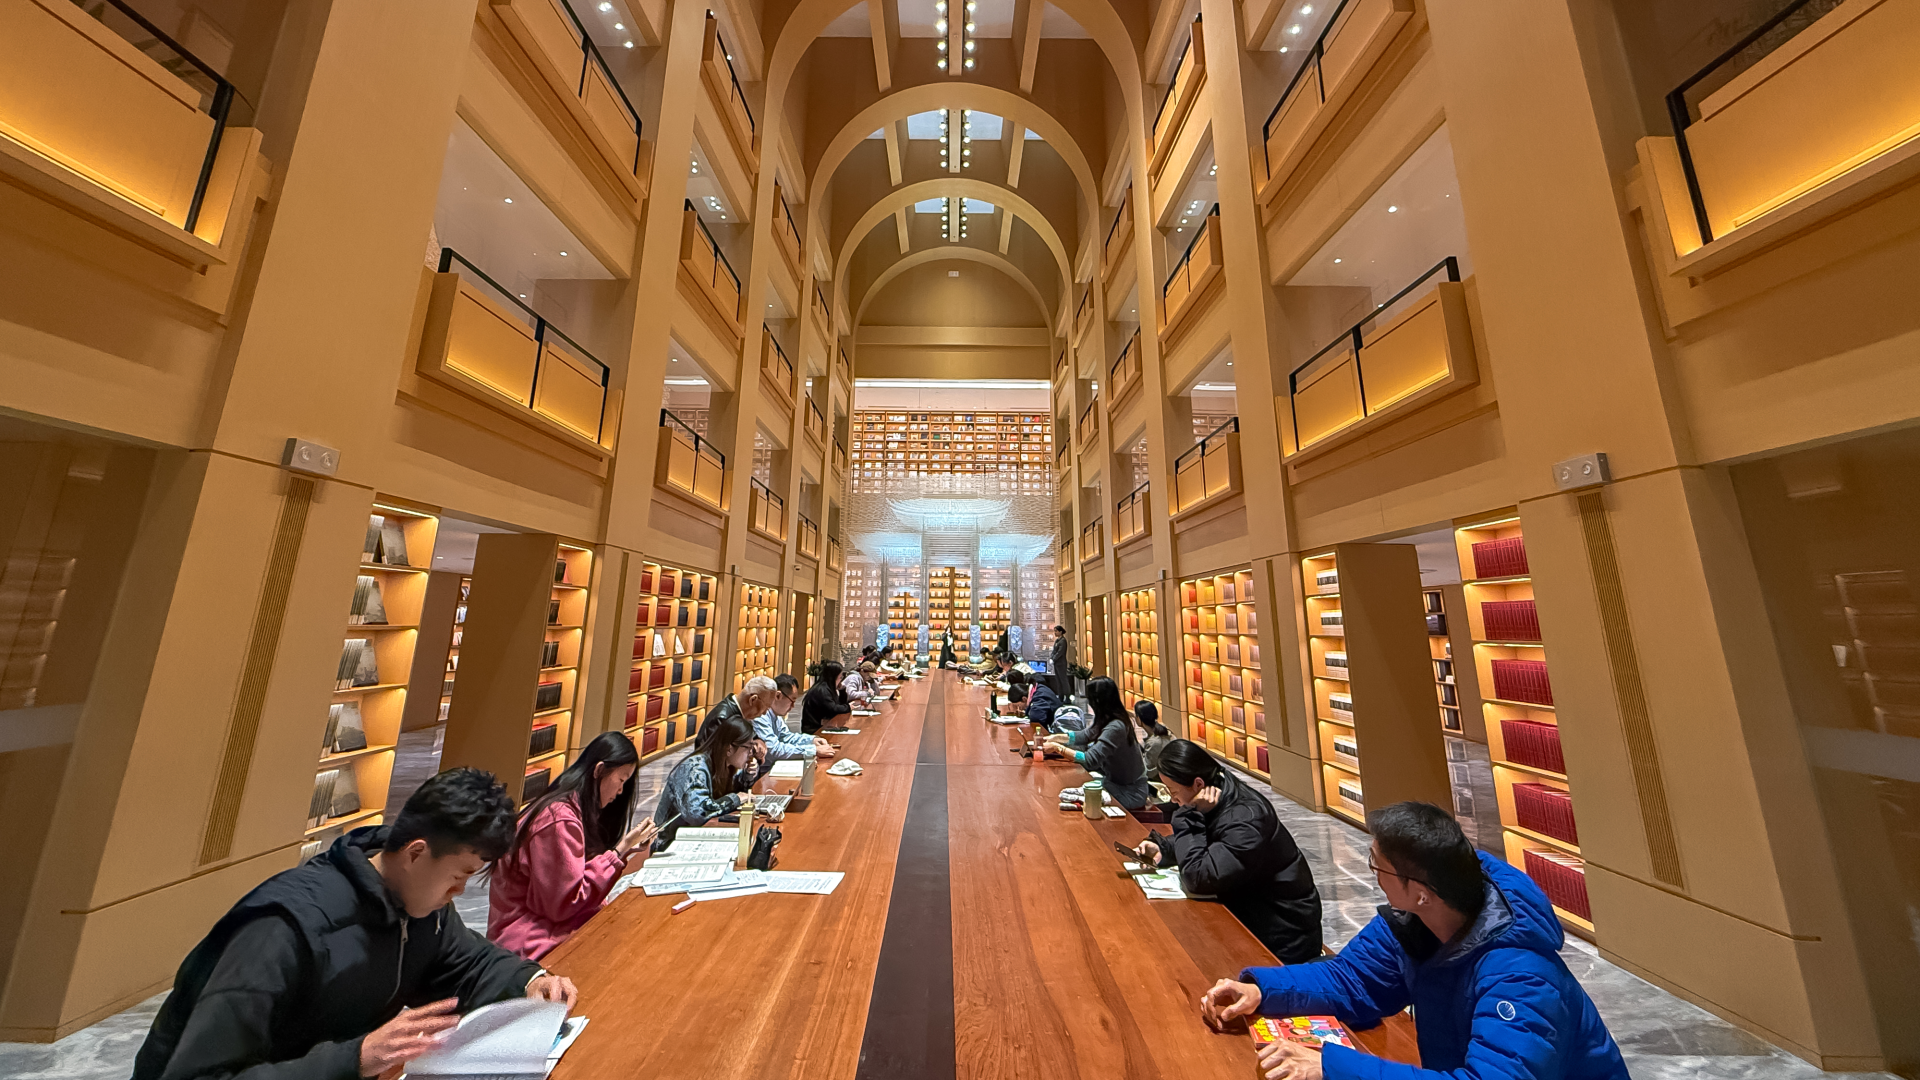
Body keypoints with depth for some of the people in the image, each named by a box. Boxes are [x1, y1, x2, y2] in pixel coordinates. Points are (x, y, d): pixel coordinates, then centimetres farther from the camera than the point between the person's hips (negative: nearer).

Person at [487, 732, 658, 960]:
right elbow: (564, 904, -20)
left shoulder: (573, 809, 7)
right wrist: (619, 851, -18)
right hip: (529, 943, -8)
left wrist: (626, 851, -3)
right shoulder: (559, 819, -23)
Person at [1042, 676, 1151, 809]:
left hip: (1129, 793, -8)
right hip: (1115, 780, 8)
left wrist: (1057, 748, -28)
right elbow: (1085, 735, 10)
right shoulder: (1107, 719, -3)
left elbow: (1090, 760, -35)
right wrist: (1056, 737, 1)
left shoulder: (1115, 728, -31)